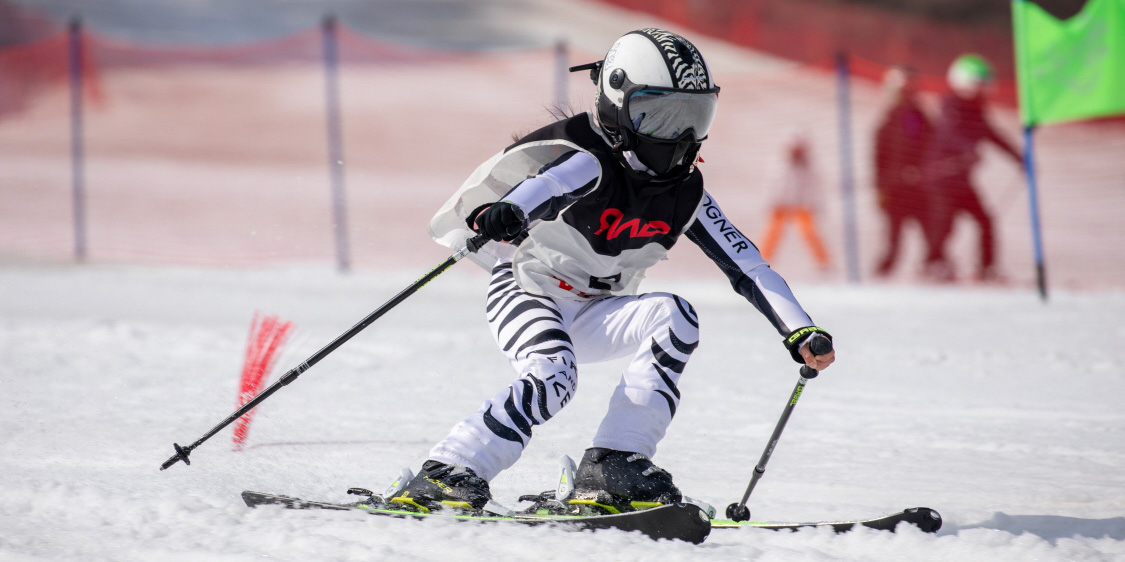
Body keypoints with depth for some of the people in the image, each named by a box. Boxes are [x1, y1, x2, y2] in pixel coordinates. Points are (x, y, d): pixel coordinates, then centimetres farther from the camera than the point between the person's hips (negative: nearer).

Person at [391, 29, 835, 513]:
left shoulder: (685, 195, -2)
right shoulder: (589, 164, -22)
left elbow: (747, 266, 1)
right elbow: (538, 189, -44)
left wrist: (801, 333, -7)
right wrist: (500, 215, -67)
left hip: (591, 316, 6)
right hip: (525, 294, -6)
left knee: (674, 317, -19)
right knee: (553, 377, -33)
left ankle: (609, 469, -21)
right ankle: (442, 476, -29)